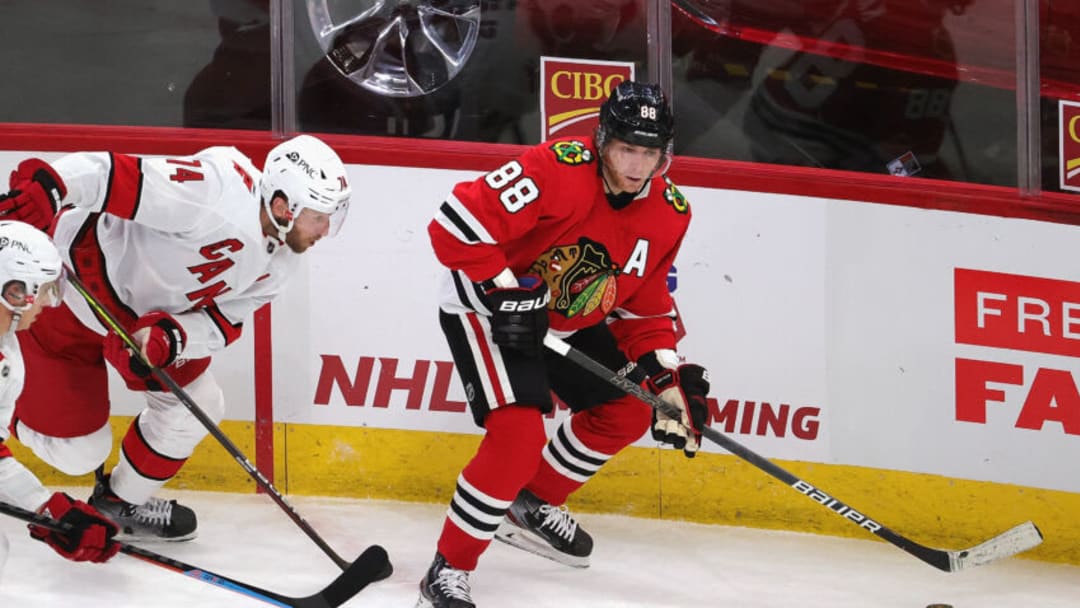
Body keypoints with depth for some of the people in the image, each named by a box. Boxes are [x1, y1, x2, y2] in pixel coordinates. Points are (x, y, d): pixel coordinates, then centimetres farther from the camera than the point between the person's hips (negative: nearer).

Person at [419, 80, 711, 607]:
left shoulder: (669, 213, -6)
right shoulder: (555, 171, -30)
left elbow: (646, 305, 6)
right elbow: (454, 224, -33)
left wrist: (666, 376, -6)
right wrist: (506, 292, -32)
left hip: (570, 322, 8)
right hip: (486, 307, -8)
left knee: (627, 413, 14)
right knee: (519, 434, -24)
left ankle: (533, 505, 33)